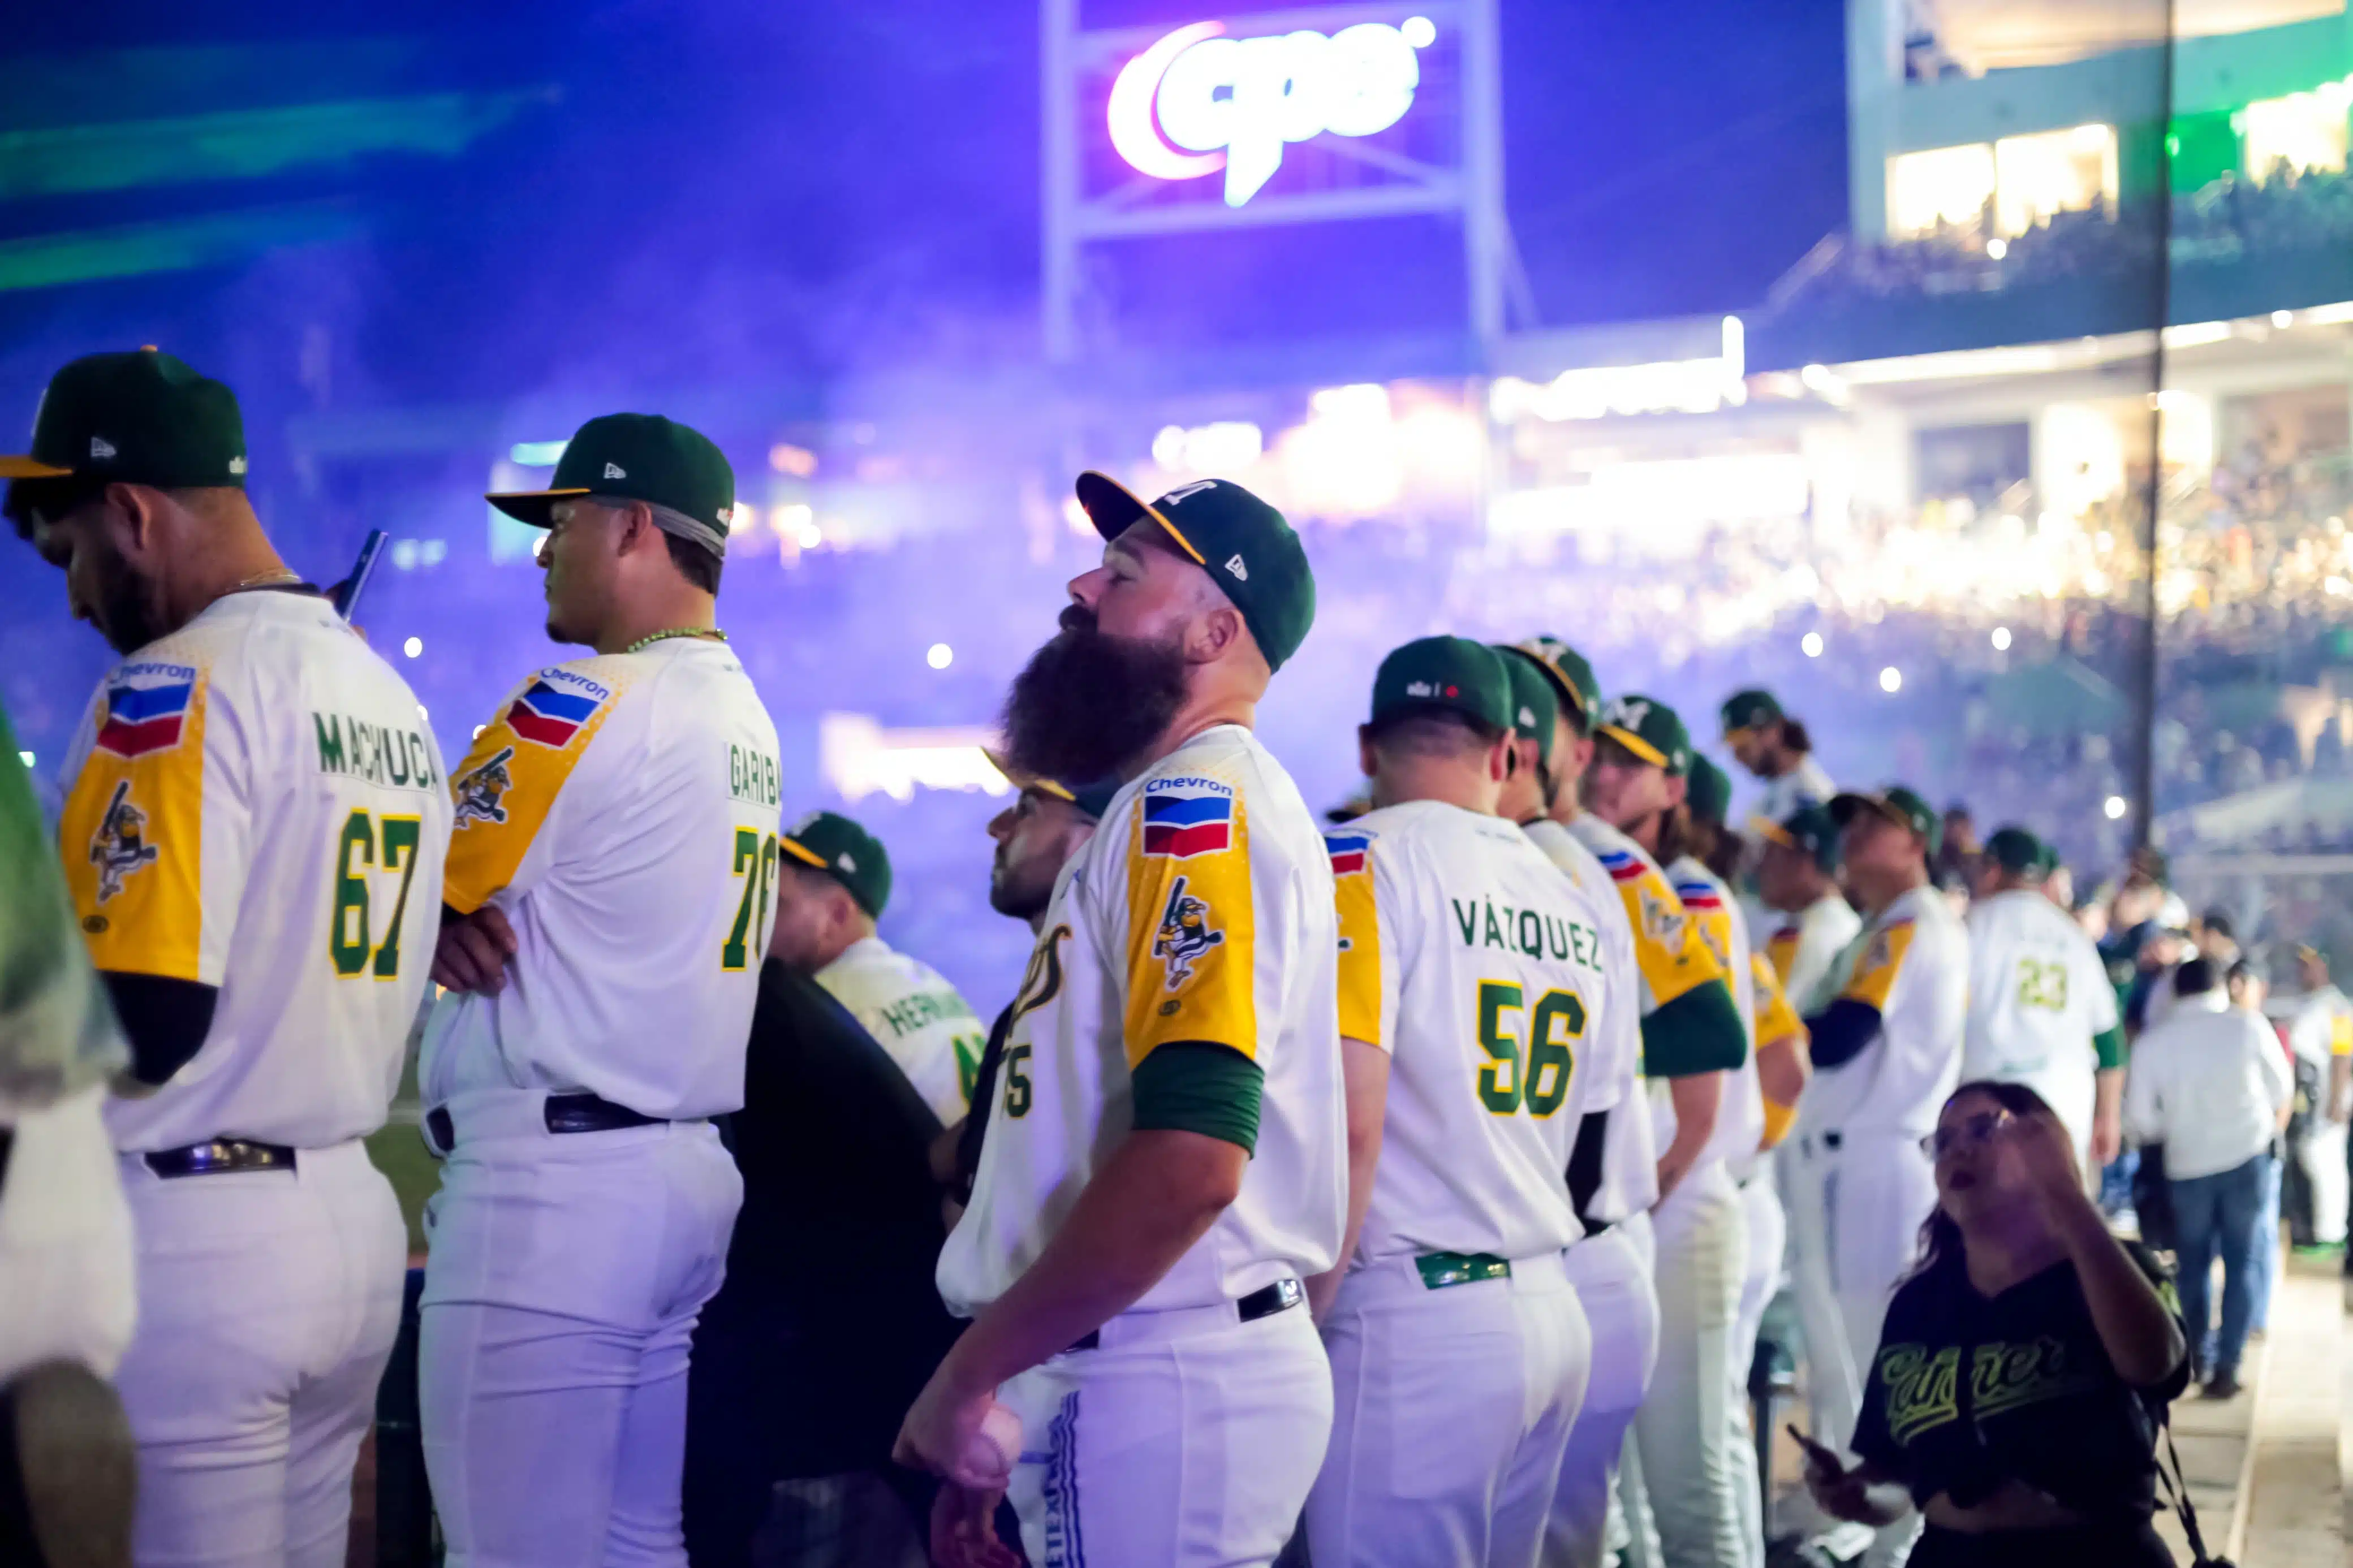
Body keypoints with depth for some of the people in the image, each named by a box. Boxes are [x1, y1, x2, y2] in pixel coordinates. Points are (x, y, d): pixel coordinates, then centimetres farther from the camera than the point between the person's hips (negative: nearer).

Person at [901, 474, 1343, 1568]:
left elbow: (1186, 1162, -26)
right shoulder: (1166, 806, 19)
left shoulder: (1196, 809, -14)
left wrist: (970, 1374, -18)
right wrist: (1001, 1399, 18)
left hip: (1162, 1393, -10)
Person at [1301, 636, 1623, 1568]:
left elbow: (1350, 1120, -17)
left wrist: (1307, 1309, -9)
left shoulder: (1363, 862, -8)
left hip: (1414, 1314, -7)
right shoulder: (1586, 906, 12)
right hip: (1554, 1311, 7)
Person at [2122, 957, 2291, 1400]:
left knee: (2194, 1264, 17)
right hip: (2247, 1156, -1)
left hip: (2187, 1164, 1)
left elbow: (2141, 1119, -4)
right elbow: (2280, 1089, 5)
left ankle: (2199, 1357, 24)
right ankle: (2226, 1367, 0)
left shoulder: (2151, 1042, -5)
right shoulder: (2249, 1026, -8)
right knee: (2242, 1263, 6)